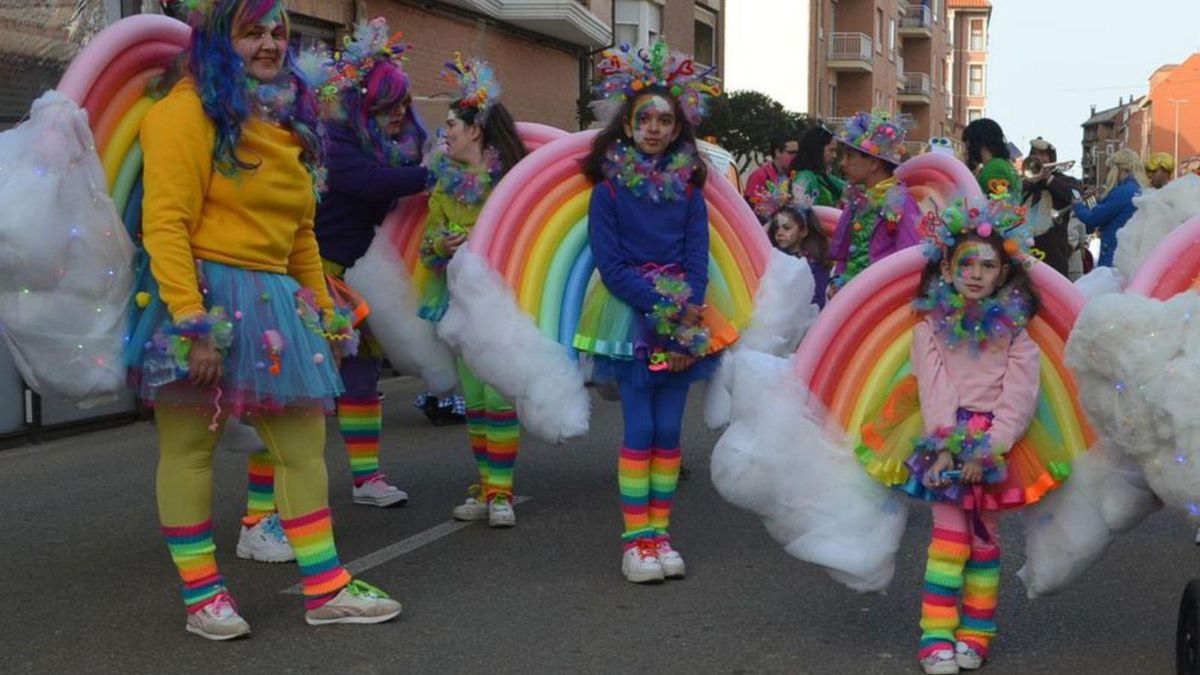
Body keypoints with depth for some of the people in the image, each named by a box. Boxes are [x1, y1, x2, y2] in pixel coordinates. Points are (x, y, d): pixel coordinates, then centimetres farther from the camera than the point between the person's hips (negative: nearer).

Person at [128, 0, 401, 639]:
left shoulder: (287, 119, 17)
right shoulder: (190, 110, -7)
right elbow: (166, 223, -15)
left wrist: (323, 308, 16)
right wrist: (192, 322, -22)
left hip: (275, 300, 8)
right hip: (206, 297, -7)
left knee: (304, 444, 7)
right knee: (189, 447, 2)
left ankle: (325, 587, 14)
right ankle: (200, 595, 12)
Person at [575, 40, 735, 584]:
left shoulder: (688, 189, 7)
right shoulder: (610, 188, -2)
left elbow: (698, 258, 4)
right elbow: (609, 262, -7)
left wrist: (687, 313, -11)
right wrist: (658, 304, -14)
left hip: (682, 318, 3)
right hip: (630, 315, -3)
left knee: (669, 430, 4)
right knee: (639, 430, -4)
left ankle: (660, 533, 12)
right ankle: (635, 539, 2)